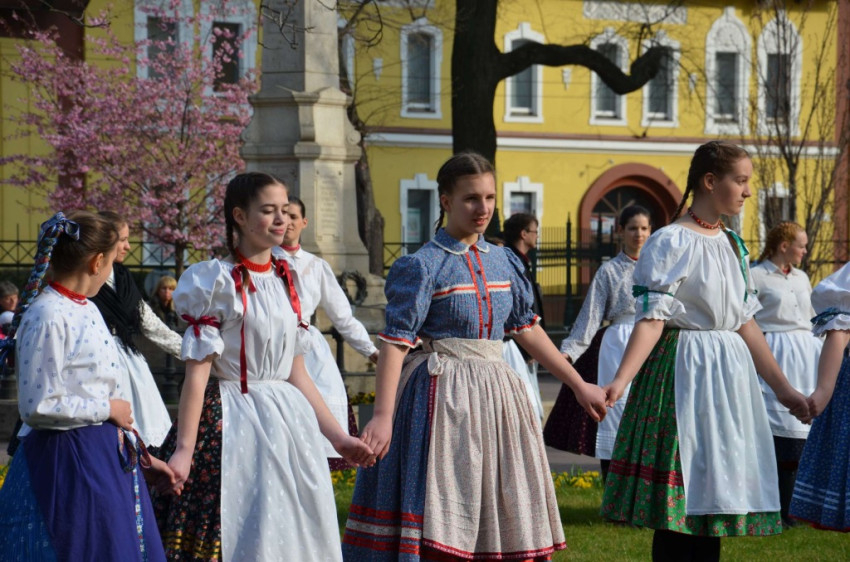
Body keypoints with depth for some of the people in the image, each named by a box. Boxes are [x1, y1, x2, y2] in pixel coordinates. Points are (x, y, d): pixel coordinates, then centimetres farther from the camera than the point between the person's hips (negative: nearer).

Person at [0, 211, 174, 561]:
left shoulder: (87, 311, 11)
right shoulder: (48, 317, -16)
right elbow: (39, 407, -20)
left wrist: (141, 454, 16)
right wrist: (108, 409, -11)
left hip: (108, 459, 9)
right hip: (66, 462, -9)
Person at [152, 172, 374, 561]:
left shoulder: (284, 280, 11)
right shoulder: (217, 281, -9)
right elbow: (197, 372, -13)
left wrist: (338, 436, 13)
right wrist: (184, 449, -18)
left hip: (287, 422, 7)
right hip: (232, 423, -6)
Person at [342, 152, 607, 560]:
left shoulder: (504, 262, 10)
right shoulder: (420, 266, -8)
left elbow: (526, 329, 17)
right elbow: (396, 341, -14)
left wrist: (579, 385, 17)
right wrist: (383, 417, -23)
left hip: (494, 392, 6)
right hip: (441, 394, -6)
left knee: (500, 517, 8)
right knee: (440, 524, -8)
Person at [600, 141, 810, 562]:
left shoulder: (732, 245, 13)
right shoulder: (670, 243, -9)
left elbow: (745, 323, 16)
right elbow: (652, 319, -16)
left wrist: (782, 387, 17)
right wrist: (621, 380, -29)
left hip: (730, 375, 7)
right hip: (685, 371, -7)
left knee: (714, 495, 7)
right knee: (679, 503, -6)